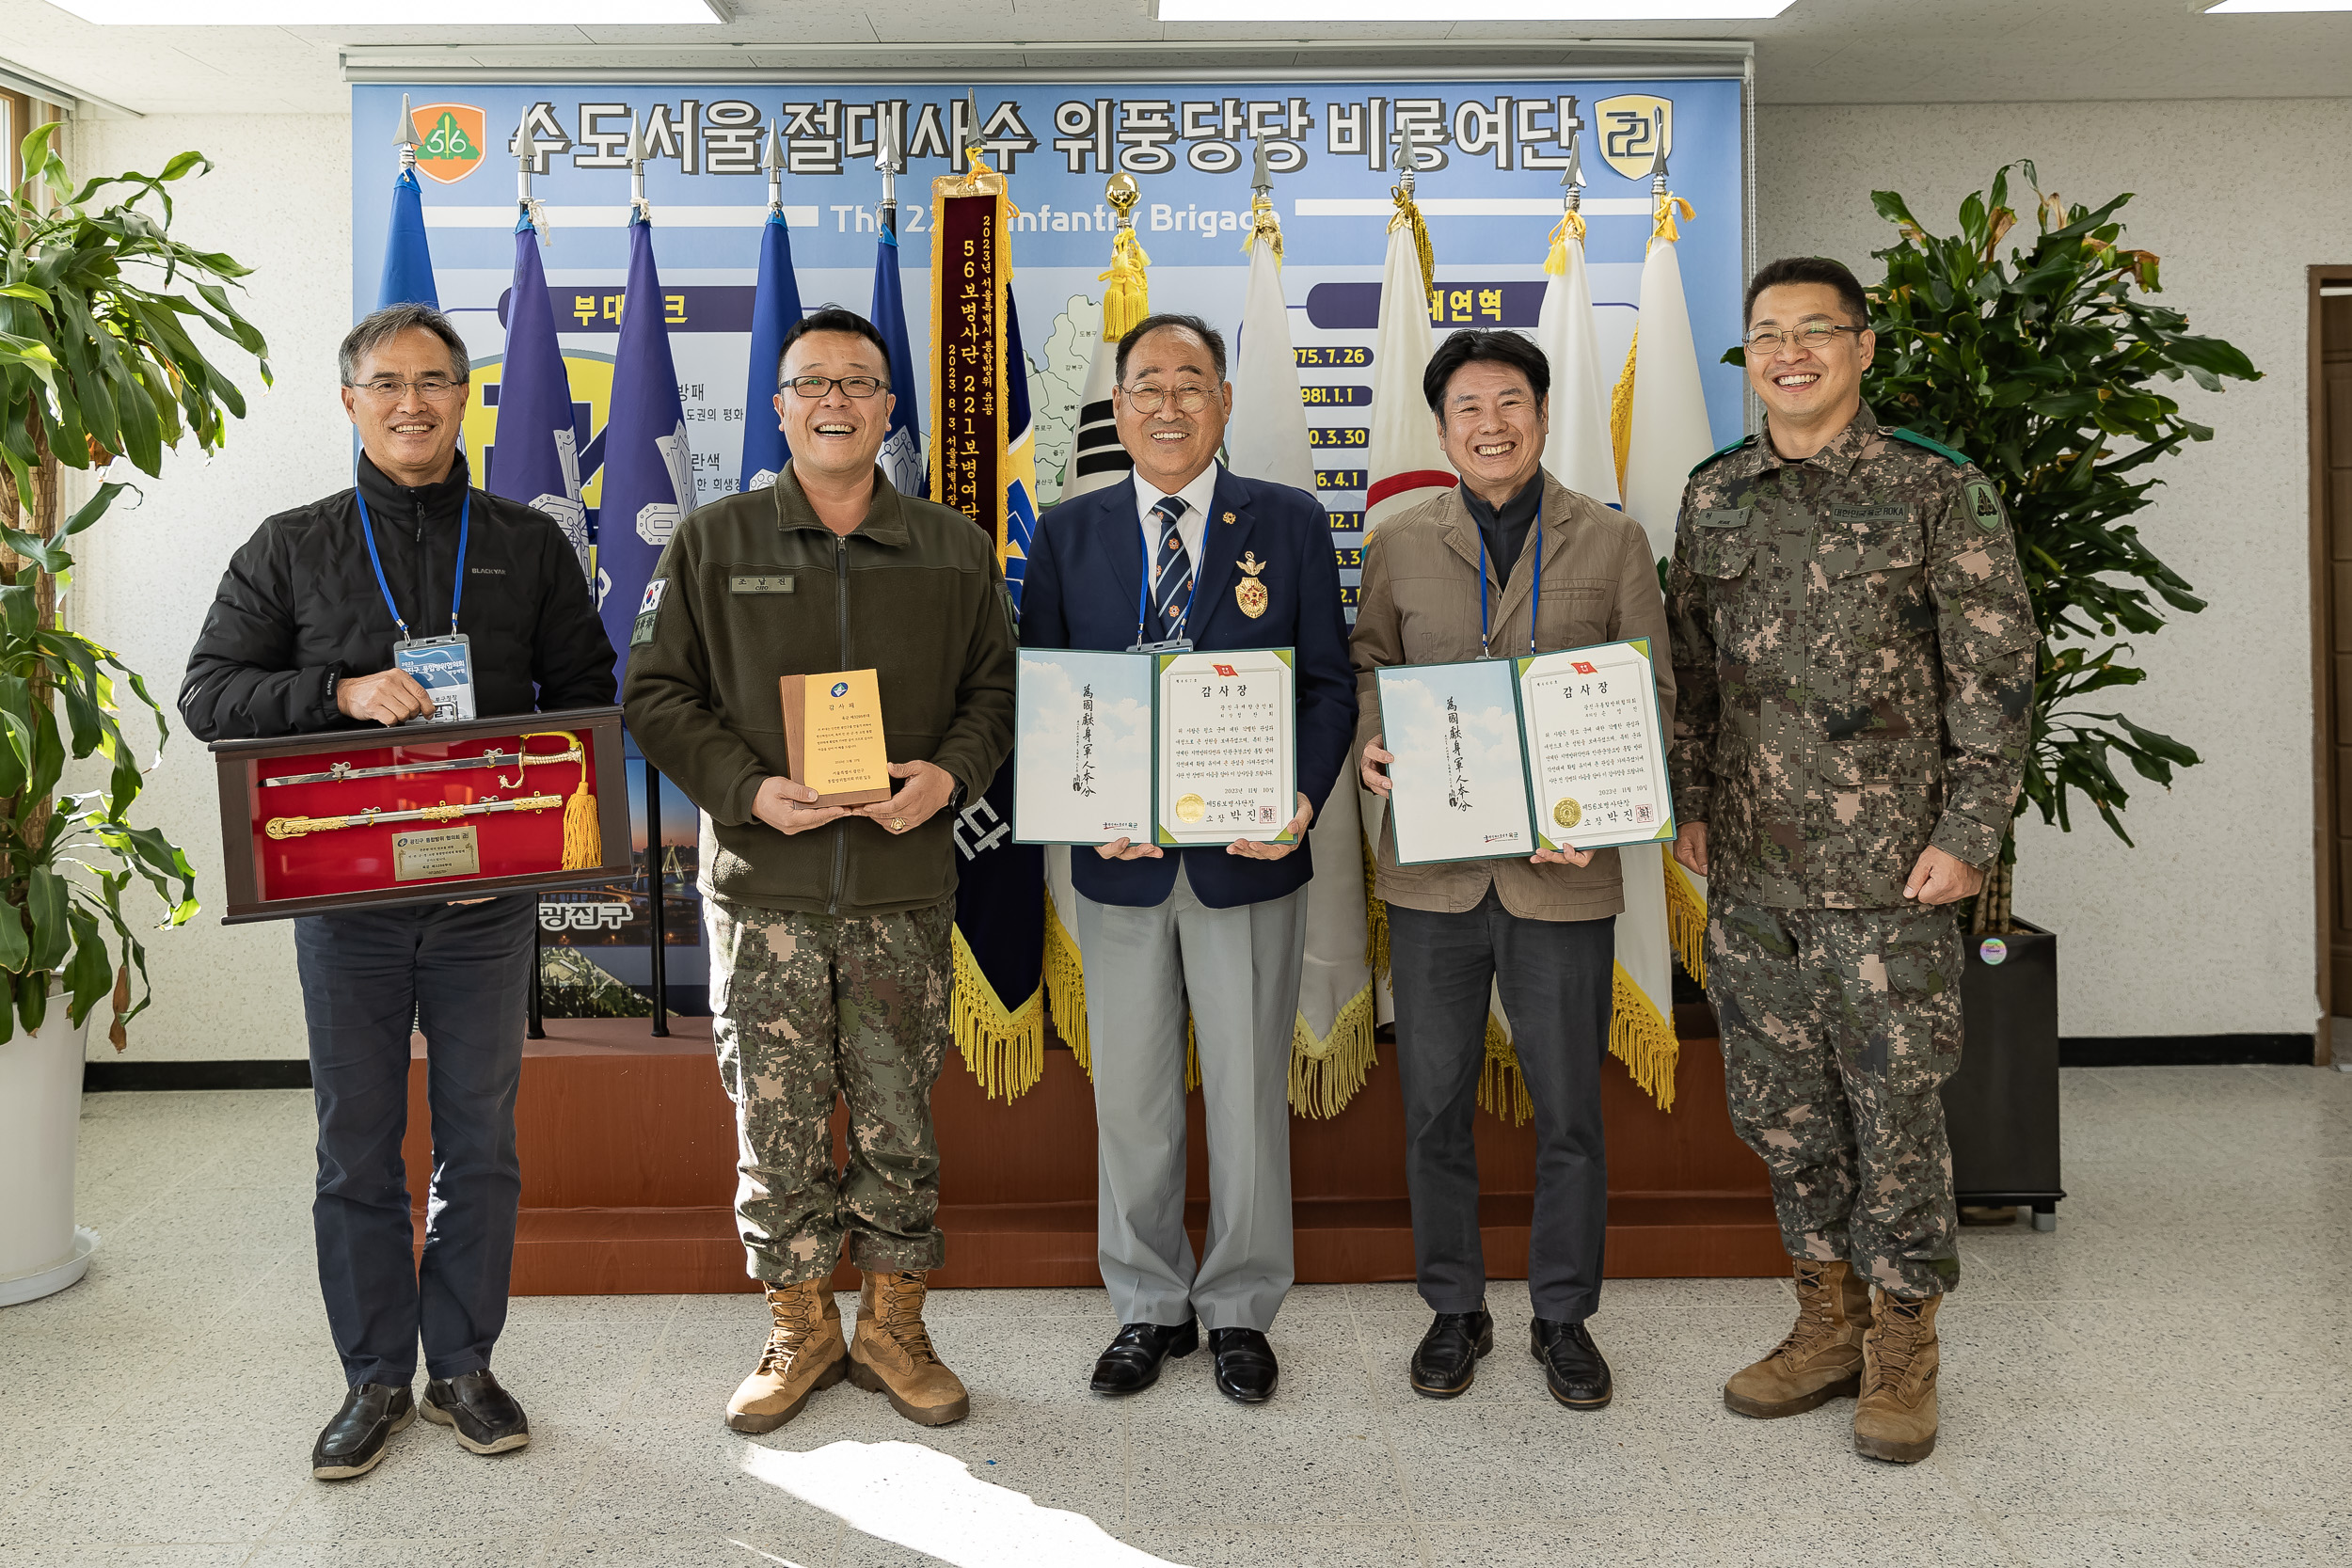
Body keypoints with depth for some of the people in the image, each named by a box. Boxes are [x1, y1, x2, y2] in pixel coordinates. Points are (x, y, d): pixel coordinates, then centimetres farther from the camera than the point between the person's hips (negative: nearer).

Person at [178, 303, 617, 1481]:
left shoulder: (528, 545, 8)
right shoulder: (292, 548, 7)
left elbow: (588, 692, 9)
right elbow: (208, 692, 2)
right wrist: (341, 692, -15)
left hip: (489, 891, 1)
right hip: (346, 894, 0)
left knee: (480, 1139, 8)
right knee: (357, 1144, 7)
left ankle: (462, 1363, 23)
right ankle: (375, 1380, 21)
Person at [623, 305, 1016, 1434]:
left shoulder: (954, 550, 8)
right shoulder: (710, 544, 5)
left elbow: (995, 689, 11)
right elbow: (655, 694, 4)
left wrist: (952, 772, -10)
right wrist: (747, 789, -11)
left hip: (905, 886, 1)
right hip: (762, 887, 0)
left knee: (900, 1124, 7)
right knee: (776, 1124, 6)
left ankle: (894, 1329, 24)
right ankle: (801, 1333, 24)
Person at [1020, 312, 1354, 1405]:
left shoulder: (1291, 524, 2)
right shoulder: (1067, 533, 6)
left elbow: (1329, 683, 1)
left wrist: (1302, 799, -15)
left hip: (1248, 858, -1)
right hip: (1120, 862, 2)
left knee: (1249, 1095, 9)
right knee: (1129, 1099, 11)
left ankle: (1239, 1312, 26)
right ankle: (1148, 1308, 29)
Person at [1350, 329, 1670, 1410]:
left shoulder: (1613, 542, 3)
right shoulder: (1400, 546, 7)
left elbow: (1650, 693, 3)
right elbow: (1368, 664, 14)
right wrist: (1370, 743, -8)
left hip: (1563, 873, -1)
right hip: (1432, 868, 1)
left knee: (1568, 1109, 9)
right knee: (1434, 1104, 10)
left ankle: (1564, 1318, 28)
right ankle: (1454, 1310, 28)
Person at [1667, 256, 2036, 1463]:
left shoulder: (1938, 492, -3)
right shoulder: (1712, 498, 10)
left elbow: (1996, 673, -5)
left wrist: (1967, 833, -10)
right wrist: (1690, 806, 11)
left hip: (1885, 869, -4)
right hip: (1748, 874, 5)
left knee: (1895, 1112, 2)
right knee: (1781, 1108, 12)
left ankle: (1901, 1355, 19)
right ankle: (1828, 1326, 29)